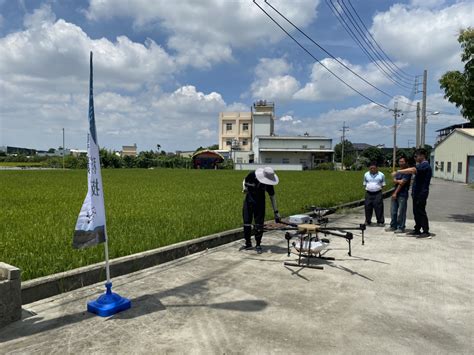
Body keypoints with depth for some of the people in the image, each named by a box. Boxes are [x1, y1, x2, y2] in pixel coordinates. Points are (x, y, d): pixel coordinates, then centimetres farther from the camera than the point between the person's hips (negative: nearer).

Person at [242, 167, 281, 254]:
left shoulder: (269, 183, -17)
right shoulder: (252, 175, -22)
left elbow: (272, 197, -9)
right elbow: (244, 181, 0)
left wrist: (276, 212, -8)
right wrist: (245, 188, -22)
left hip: (260, 202, 0)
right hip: (249, 200, 0)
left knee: (259, 224, -2)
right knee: (246, 222, 2)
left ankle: (258, 245, 11)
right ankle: (248, 244, 17)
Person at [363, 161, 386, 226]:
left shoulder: (381, 175, 2)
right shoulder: (366, 174, 8)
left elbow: (383, 184, 7)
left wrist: (379, 188, -3)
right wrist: (368, 188, 2)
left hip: (378, 194, -2)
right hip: (368, 194, 2)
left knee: (379, 208, -1)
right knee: (368, 208, 6)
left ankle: (380, 222, 9)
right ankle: (368, 221, 19)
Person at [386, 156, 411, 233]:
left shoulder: (407, 172, -7)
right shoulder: (398, 171, 18)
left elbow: (402, 183, -13)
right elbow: (394, 180, 5)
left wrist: (395, 193, -13)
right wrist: (398, 181, -17)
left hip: (402, 195, -8)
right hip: (395, 194, 8)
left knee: (401, 212, -4)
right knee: (393, 211, 11)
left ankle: (401, 228, 4)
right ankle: (393, 226, 21)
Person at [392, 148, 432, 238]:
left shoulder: (425, 165, -15)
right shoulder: (422, 165, 18)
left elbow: (412, 170, -32)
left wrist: (397, 172, -30)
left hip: (421, 193, -10)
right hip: (417, 193, 10)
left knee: (421, 212, -7)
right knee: (416, 212, 13)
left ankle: (426, 232, -2)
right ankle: (417, 230, 21)